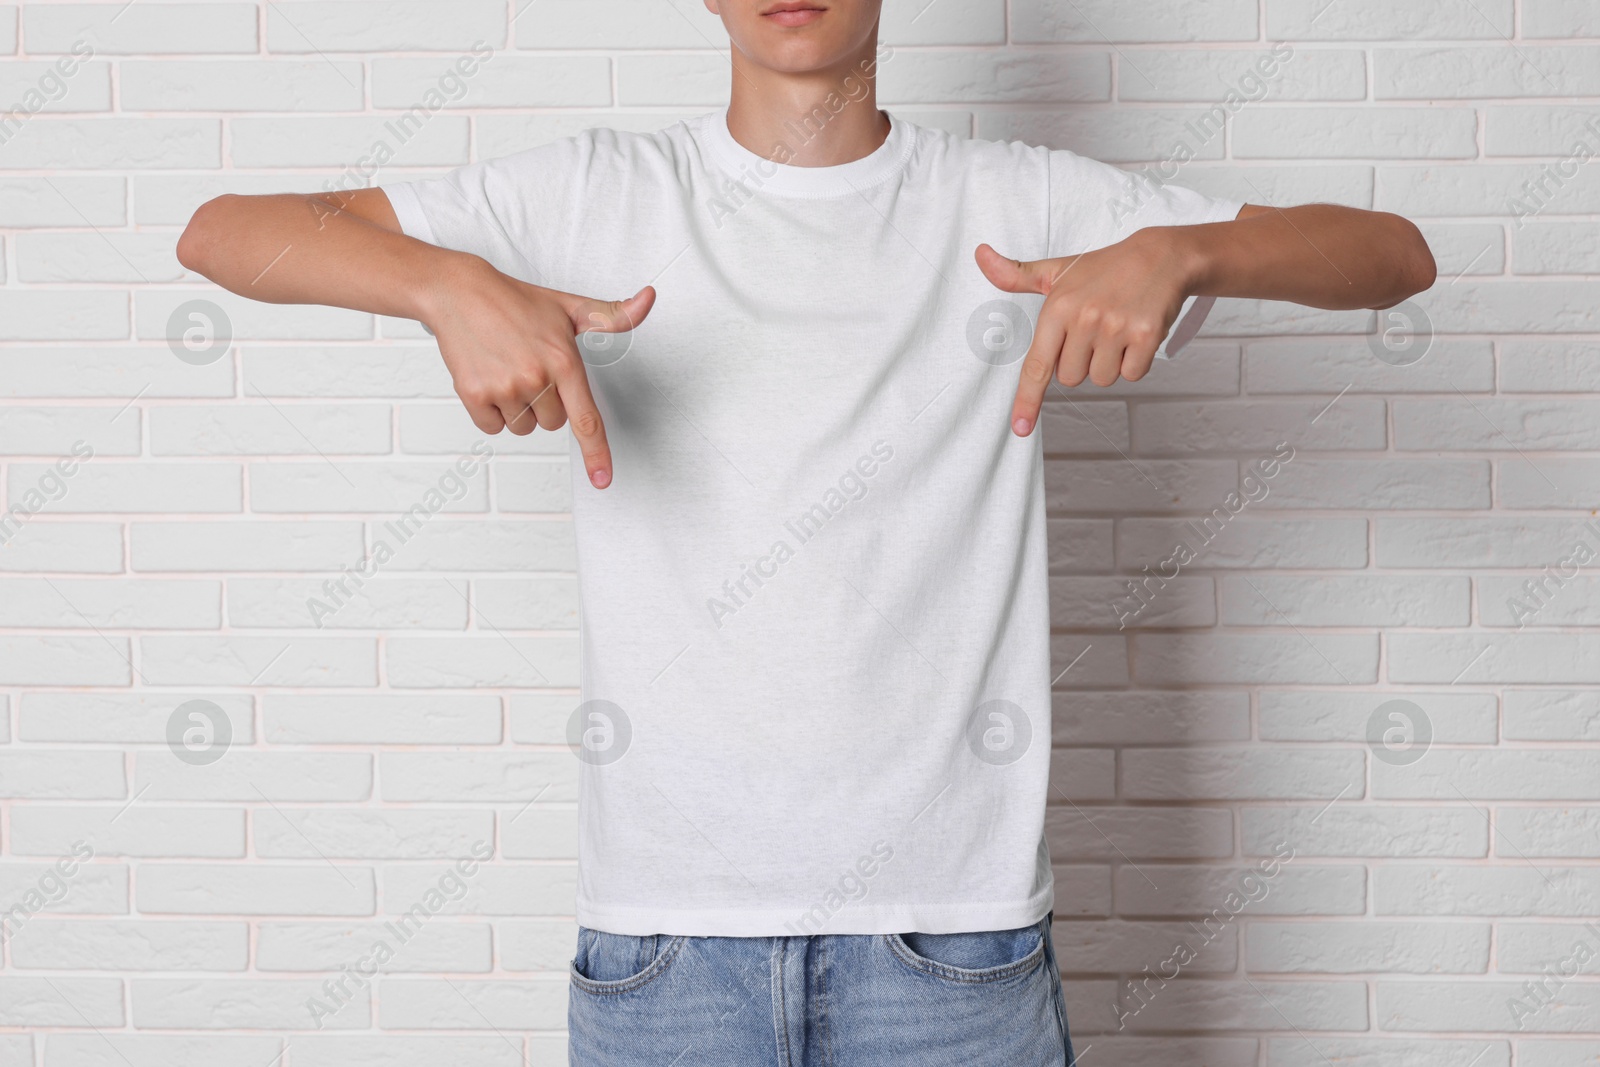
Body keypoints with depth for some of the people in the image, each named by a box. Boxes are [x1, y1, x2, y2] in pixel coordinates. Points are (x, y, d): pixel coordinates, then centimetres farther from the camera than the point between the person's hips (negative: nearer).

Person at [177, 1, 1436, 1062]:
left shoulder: (1017, 205, 3)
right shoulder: (596, 196, 3)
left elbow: (1395, 254, 2)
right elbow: (221, 233, -1)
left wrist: (1177, 252, -19)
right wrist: (451, 286, -22)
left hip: (950, 919, 0)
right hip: (665, 920, 0)